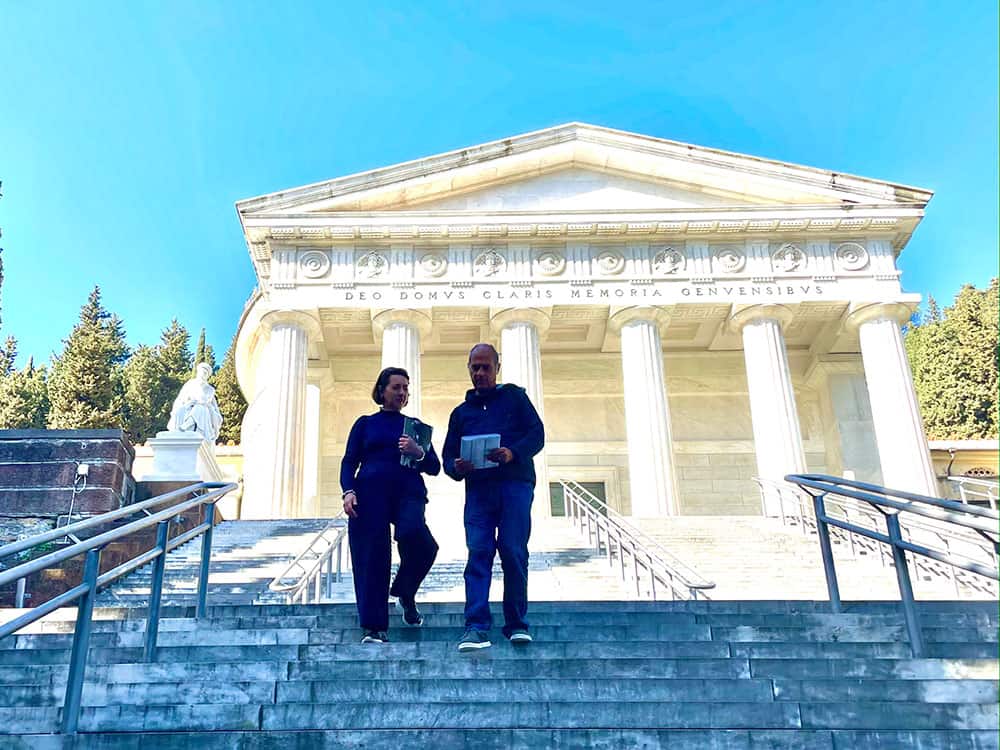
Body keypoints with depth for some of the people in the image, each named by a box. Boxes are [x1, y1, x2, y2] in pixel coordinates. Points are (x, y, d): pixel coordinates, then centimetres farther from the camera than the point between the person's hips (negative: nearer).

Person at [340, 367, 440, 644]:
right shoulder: (365, 423, 19)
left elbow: (434, 467, 16)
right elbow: (349, 462, 10)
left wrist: (418, 453, -5)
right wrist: (348, 491, -8)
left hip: (408, 492, 0)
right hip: (370, 492, 0)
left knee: (414, 534, -28)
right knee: (372, 557, -9)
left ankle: (405, 592, 0)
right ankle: (373, 627, 0)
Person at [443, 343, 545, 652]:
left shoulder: (514, 396, 15)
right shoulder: (461, 412, 24)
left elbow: (537, 434, 3)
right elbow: (449, 455, 18)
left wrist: (513, 453, -17)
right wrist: (457, 468, -7)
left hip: (515, 484, -2)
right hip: (478, 488, 3)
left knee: (514, 553, -7)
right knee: (478, 553, -8)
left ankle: (517, 624, 4)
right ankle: (477, 627, -12)